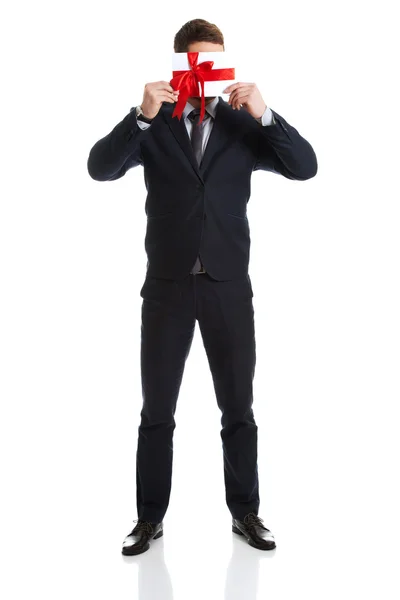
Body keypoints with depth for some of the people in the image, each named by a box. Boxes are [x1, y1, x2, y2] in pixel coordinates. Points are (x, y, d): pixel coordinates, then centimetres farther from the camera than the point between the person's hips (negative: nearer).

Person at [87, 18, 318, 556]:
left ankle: (245, 512, 23)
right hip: (167, 283, 0)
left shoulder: (243, 123, 5)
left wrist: (264, 115, -20)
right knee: (157, 410, 6)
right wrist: (142, 115, -23)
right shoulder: (153, 123, 4)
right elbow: (100, 168, -10)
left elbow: (305, 167, -6)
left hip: (228, 284, 1)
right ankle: (150, 518, 19)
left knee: (239, 408, 8)